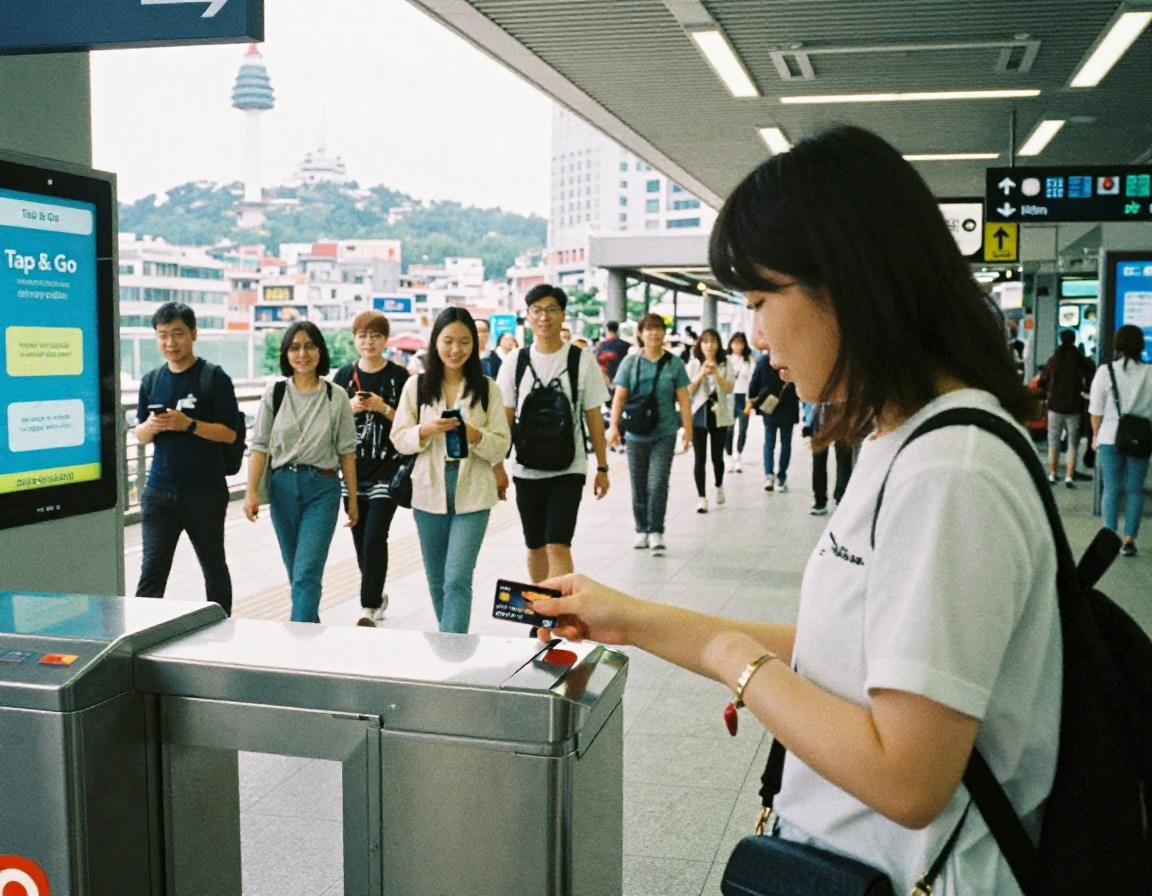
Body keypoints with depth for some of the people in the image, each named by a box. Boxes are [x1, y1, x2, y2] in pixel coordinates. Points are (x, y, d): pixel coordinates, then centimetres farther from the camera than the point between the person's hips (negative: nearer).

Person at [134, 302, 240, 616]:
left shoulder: (214, 378, -6)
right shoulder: (152, 381, 8)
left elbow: (229, 434, -9)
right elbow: (140, 435, 13)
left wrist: (188, 424, -22)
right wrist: (151, 426, -10)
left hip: (205, 490, -3)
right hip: (160, 491, 3)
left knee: (214, 566, 12)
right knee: (152, 569, -2)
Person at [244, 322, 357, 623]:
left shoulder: (336, 397, -2)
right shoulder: (275, 392, 1)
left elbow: (346, 452, 2)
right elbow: (260, 445, 1)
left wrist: (353, 499, 3)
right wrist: (252, 491, -7)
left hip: (323, 488, -2)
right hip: (282, 485, 3)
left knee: (307, 573, -10)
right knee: (295, 570, 14)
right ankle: (312, 625, 32)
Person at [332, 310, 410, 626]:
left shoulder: (399, 376, -2)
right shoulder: (344, 375, 7)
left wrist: (383, 408, -17)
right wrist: (351, 407, -9)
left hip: (388, 470, -4)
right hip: (353, 470, 4)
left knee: (374, 540, -11)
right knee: (361, 541, 12)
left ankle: (368, 609, -6)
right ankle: (377, 596, 31)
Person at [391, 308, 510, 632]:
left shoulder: (487, 389, 1)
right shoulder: (416, 386, 4)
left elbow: (501, 447, -1)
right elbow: (399, 438, 3)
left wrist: (474, 435, -21)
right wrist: (426, 430, -17)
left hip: (473, 495, -2)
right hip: (429, 493, 2)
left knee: (457, 581, -11)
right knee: (437, 582, 13)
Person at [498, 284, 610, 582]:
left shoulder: (583, 360, -3)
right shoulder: (515, 362, 2)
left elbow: (594, 418, 2)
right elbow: (505, 419, 6)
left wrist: (602, 468, 2)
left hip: (569, 470, -2)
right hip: (526, 469, 3)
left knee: (558, 546, -13)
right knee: (535, 547, 13)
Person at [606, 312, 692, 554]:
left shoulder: (674, 363, 1)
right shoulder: (630, 362, 2)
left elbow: (683, 399, 3)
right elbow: (619, 396, 0)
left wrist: (688, 429, 0)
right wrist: (613, 426, -8)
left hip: (664, 434, -1)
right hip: (636, 434, 1)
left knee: (658, 484, -10)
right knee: (639, 486, 9)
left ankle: (656, 532, -2)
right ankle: (641, 530, 22)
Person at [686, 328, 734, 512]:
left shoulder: (725, 364, 1)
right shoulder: (693, 364, 0)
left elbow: (729, 389, -8)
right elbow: (687, 391, -4)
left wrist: (716, 373, -20)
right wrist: (701, 375, -17)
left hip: (719, 416, 1)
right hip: (698, 416, -1)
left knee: (717, 456, 8)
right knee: (700, 458, -4)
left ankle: (719, 487, 36)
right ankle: (701, 497, 0)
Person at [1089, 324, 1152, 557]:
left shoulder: (1105, 371, -6)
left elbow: (1096, 410, -2)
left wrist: (1095, 434, 10)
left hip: (1110, 437, 0)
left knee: (1111, 489, 7)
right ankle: (1129, 540, 9)